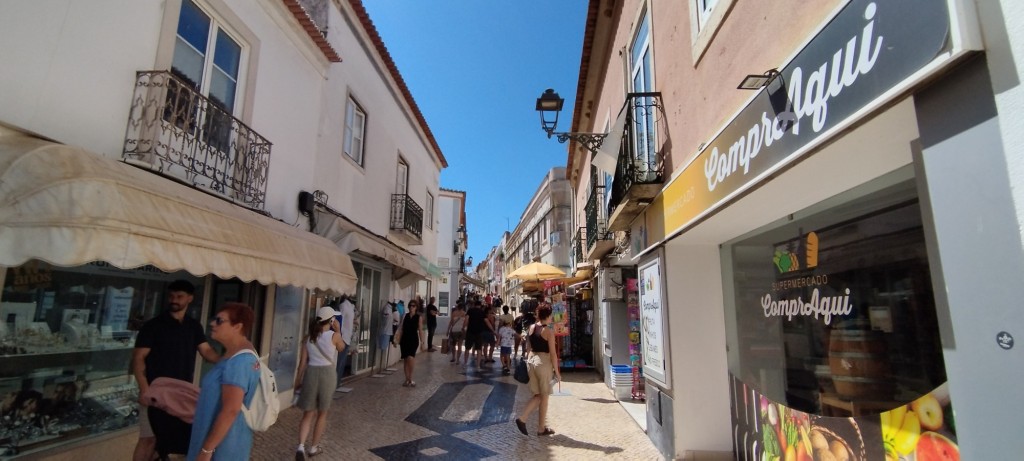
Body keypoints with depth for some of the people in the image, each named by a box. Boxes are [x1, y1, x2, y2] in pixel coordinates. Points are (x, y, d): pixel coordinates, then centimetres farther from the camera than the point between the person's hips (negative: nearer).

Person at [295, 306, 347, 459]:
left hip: (311, 373, 3)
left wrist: (298, 381, 13)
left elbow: (303, 362, 3)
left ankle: (301, 446, -3)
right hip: (327, 373, -2)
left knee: (308, 414, 13)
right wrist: (338, 331, 16)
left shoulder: (308, 337, 2)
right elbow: (342, 348, 14)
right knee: (322, 413, 15)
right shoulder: (334, 336, -7)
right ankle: (314, 447, 24)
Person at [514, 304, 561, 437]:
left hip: (531, 361, 6)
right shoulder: (548, 331, -13)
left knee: (537, 395, 18)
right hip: (544, 363, -6)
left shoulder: (531, 328, 5)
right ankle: (541, 428, 17)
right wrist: (557, 371, -5)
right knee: (544, 396, 8)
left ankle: (522, 418, 4)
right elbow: (553, 353, -12)